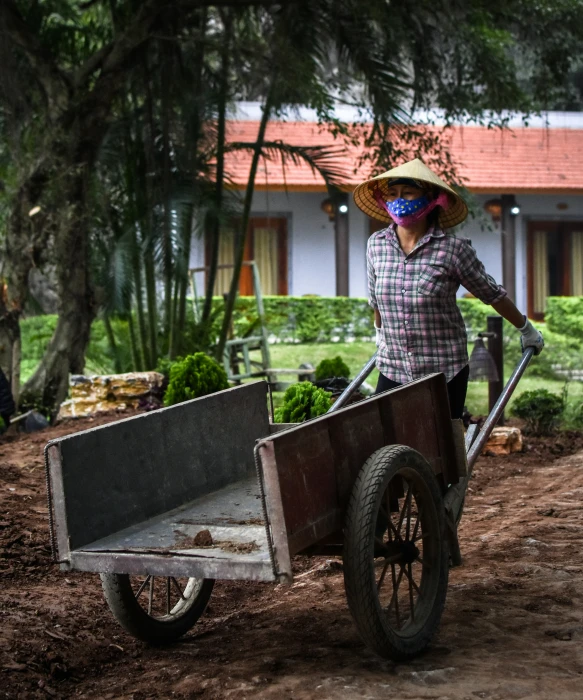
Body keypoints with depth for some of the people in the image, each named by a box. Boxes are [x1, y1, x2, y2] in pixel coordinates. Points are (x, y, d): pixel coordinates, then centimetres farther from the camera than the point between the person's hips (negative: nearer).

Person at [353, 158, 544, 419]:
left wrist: (526, 329, 14)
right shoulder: (376, 245, 1)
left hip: (445, 374, -3)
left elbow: (491, 293, 3)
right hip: (393, 370, 3)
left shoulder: (452, 249, -10)